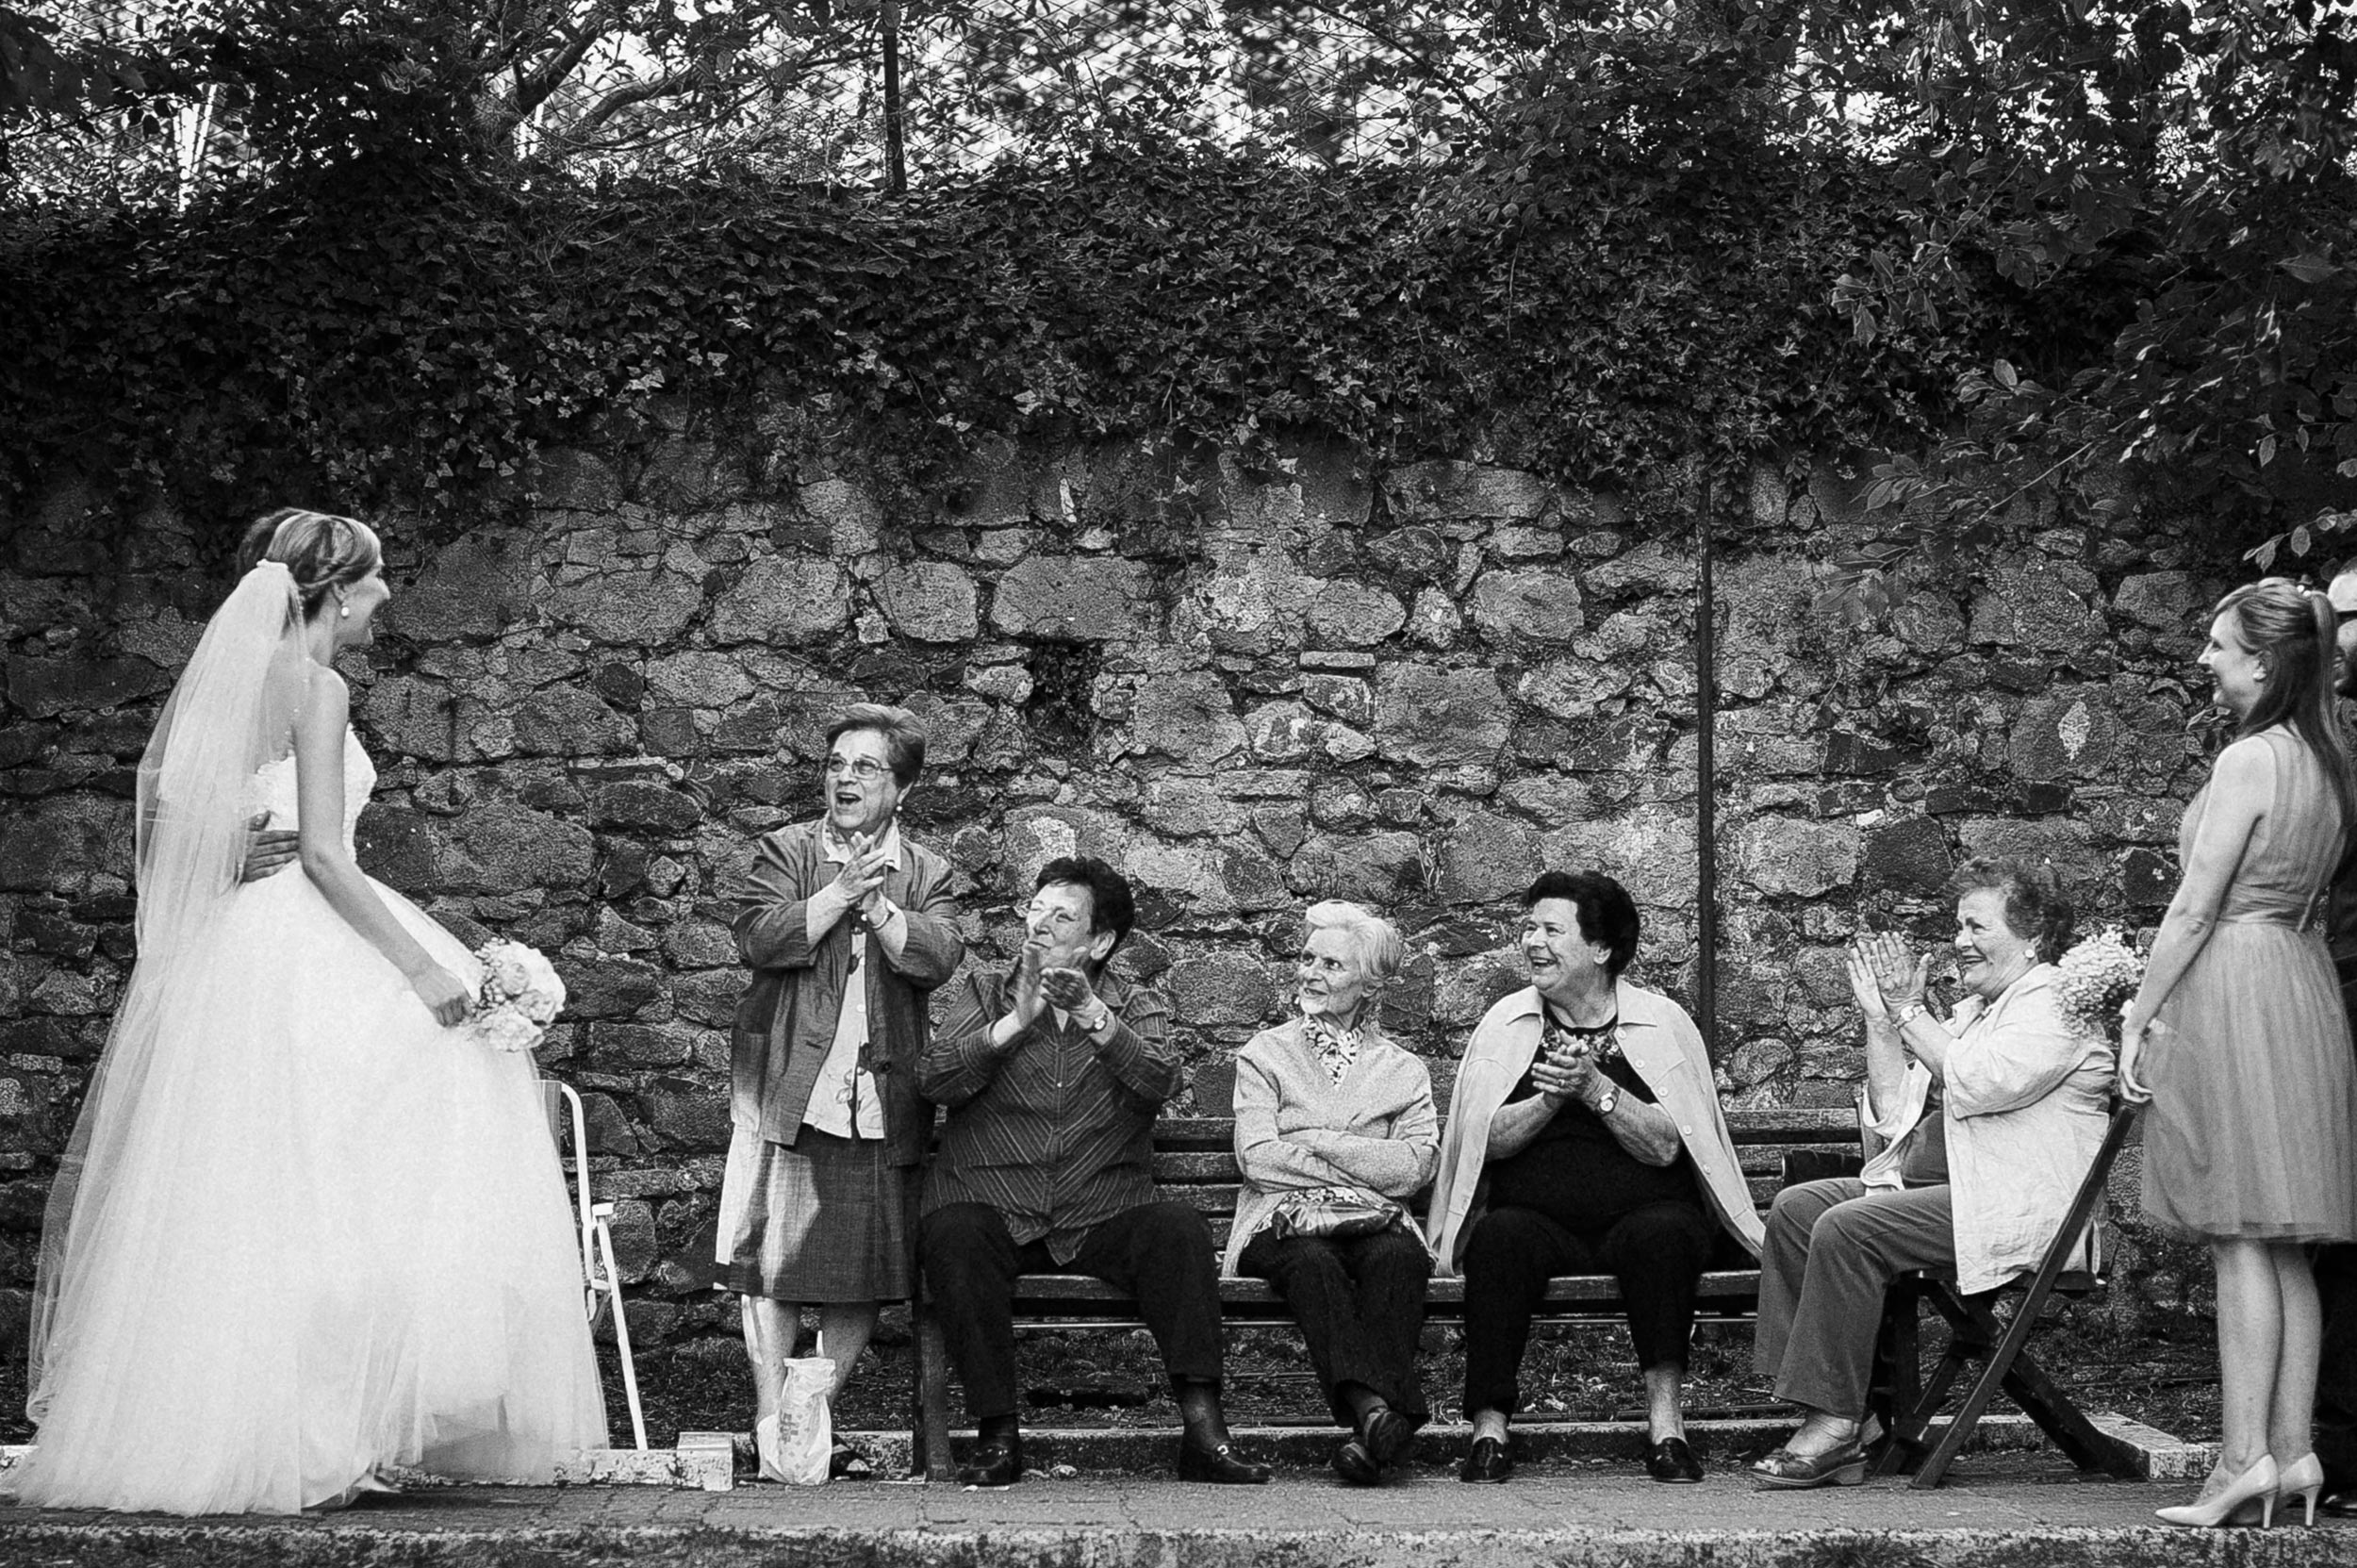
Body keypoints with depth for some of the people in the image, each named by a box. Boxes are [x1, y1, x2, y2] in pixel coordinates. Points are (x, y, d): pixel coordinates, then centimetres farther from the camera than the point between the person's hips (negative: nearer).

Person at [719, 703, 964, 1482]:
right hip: (788, 1091, -2)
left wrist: (876, 902, -15)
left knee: (868, 1272, 3)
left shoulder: (926, 873, 13)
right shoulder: (784, 852, 8)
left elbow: (936, 958, -4)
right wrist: (843, 890, -13)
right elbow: (761, 937, -9)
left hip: (882, 1103, 2)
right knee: (772, 1263, -5)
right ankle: (772, 1426, 0)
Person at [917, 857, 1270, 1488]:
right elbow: (934, 1079, -4)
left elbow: (1158, 1083, -11)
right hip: (992, 1212, 0)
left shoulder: (1137, 1009, 12)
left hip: (1101, 1218, 0)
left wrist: (1093, 1018, -26)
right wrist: (1018, 1020, -15)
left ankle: (1203, 1430, -27)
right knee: (950, 1237, -32)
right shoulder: (985, 992, 14)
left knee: (1179, 1230, -27)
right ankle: (997, 1435, -25)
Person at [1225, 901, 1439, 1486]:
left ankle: (1368, 1424, -48)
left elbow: (1415, 1166, -1)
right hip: (1285, 1226, -1)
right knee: (1313, 1262, -35)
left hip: (1377, 1224, 1)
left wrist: (1316, 1142, -5)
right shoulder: (1264, 1054, 16)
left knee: (1398, 1257, -33)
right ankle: (1377, 1411, -52)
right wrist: (1366, 1167, -3)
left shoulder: (1403, 1071, 18)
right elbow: (1257, 1159, 0)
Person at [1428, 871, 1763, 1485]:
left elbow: (1664, 1146, -5)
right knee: (1500, 1239, -31)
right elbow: (1489, 1142, 0)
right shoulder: (1505, 1025, 11)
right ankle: (1489, 1428, -30)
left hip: (1643, 1216, -1)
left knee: (1663, 1234, -33)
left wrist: (1594, 1089, -17)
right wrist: (1551, 1096, -15)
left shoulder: (1662, 1022, 5)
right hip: (1536, 1220, 1)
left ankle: (1665, 1421, -31)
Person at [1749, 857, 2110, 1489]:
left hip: (2014, 1206, -10)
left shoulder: (2060, 1003, -4)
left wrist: (1909, 1012, -7)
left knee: (1847, 1229, -26)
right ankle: (1829, 1419, -12)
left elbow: (1981, 1081, -20)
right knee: (1794, 1209, -6)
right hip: (1931, 1186, 10)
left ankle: (1836, 1424, -21)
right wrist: (1879, 1018, 10)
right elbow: (1893, 1116, 18)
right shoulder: (1970, 1010, 24)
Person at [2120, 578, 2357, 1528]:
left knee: (2240, 1236, -7)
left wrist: (2138, 1017, -7)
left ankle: (2245, 1458, -7)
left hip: (2231, 982, -8)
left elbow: (2195, 908, -13)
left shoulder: (2250, 758, -12)